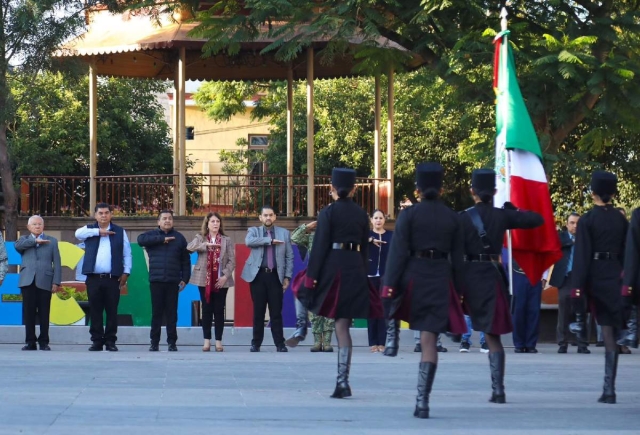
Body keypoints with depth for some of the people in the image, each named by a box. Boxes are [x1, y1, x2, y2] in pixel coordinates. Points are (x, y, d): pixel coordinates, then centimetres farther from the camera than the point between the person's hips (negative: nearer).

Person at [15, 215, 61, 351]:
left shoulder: (52, 241, 13)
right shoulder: (25, 240, 16)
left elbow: (56, 263, 7)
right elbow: (17, 245, -9)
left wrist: (56, 282, -3)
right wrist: (35, 241, -8)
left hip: (45, 282, -1)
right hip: (28, 282, 1)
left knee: (44, 314, -1)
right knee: (28, 313, -1)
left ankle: (44, 342, 6)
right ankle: (30, 341, 5)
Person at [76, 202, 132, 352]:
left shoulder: (120, 232, 10)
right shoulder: (89, 230, 12)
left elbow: (127, 254, 8)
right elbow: (78, 233, -9)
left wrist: (126, 272, -1)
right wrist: (98, 232, -10)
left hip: (112, 278, -1)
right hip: (93, 278, 1)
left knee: (112, 311, 0)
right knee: (95, 311, 2)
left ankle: (110, 341, 5)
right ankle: (97, 341, 7)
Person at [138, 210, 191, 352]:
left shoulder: (179, 238, 10)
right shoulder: (153, 235, 8)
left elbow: (186, 260, 10)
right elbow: (141, 239, -14)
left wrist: (185, 279, 2)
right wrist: (161, 239, -15)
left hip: (173, 281, 0)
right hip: (156, 281, 0)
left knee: (172, 313, 2)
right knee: (156, 312, 1)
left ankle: (172, 342, 5)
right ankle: (154, 342, 6)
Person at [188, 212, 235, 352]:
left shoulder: (227, 240, 7)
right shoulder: (200, 238, 6)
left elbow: (232, 260, 2)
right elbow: (189, 247, -14)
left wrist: (225, 275, -12)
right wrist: (206, 244, -28)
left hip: (221, 281, 0)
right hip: (204, 280, 0)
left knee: (219, 310, 1)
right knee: (206, 310, 1)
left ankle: (218, 341, 4)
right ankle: (207, 341, 5)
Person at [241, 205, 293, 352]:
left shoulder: (284, 233, 12)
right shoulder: (254, 231, 10)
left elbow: (289, 256, 9)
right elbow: (249, 241, -14)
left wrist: (287, 277, 1)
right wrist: (270, 240, -13)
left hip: (275, 276, 0)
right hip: (258, 275, 0)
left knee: (276, 312, -1)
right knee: (258, 311, 2)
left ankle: (280, 344, 1)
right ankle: (256, 343, 8)